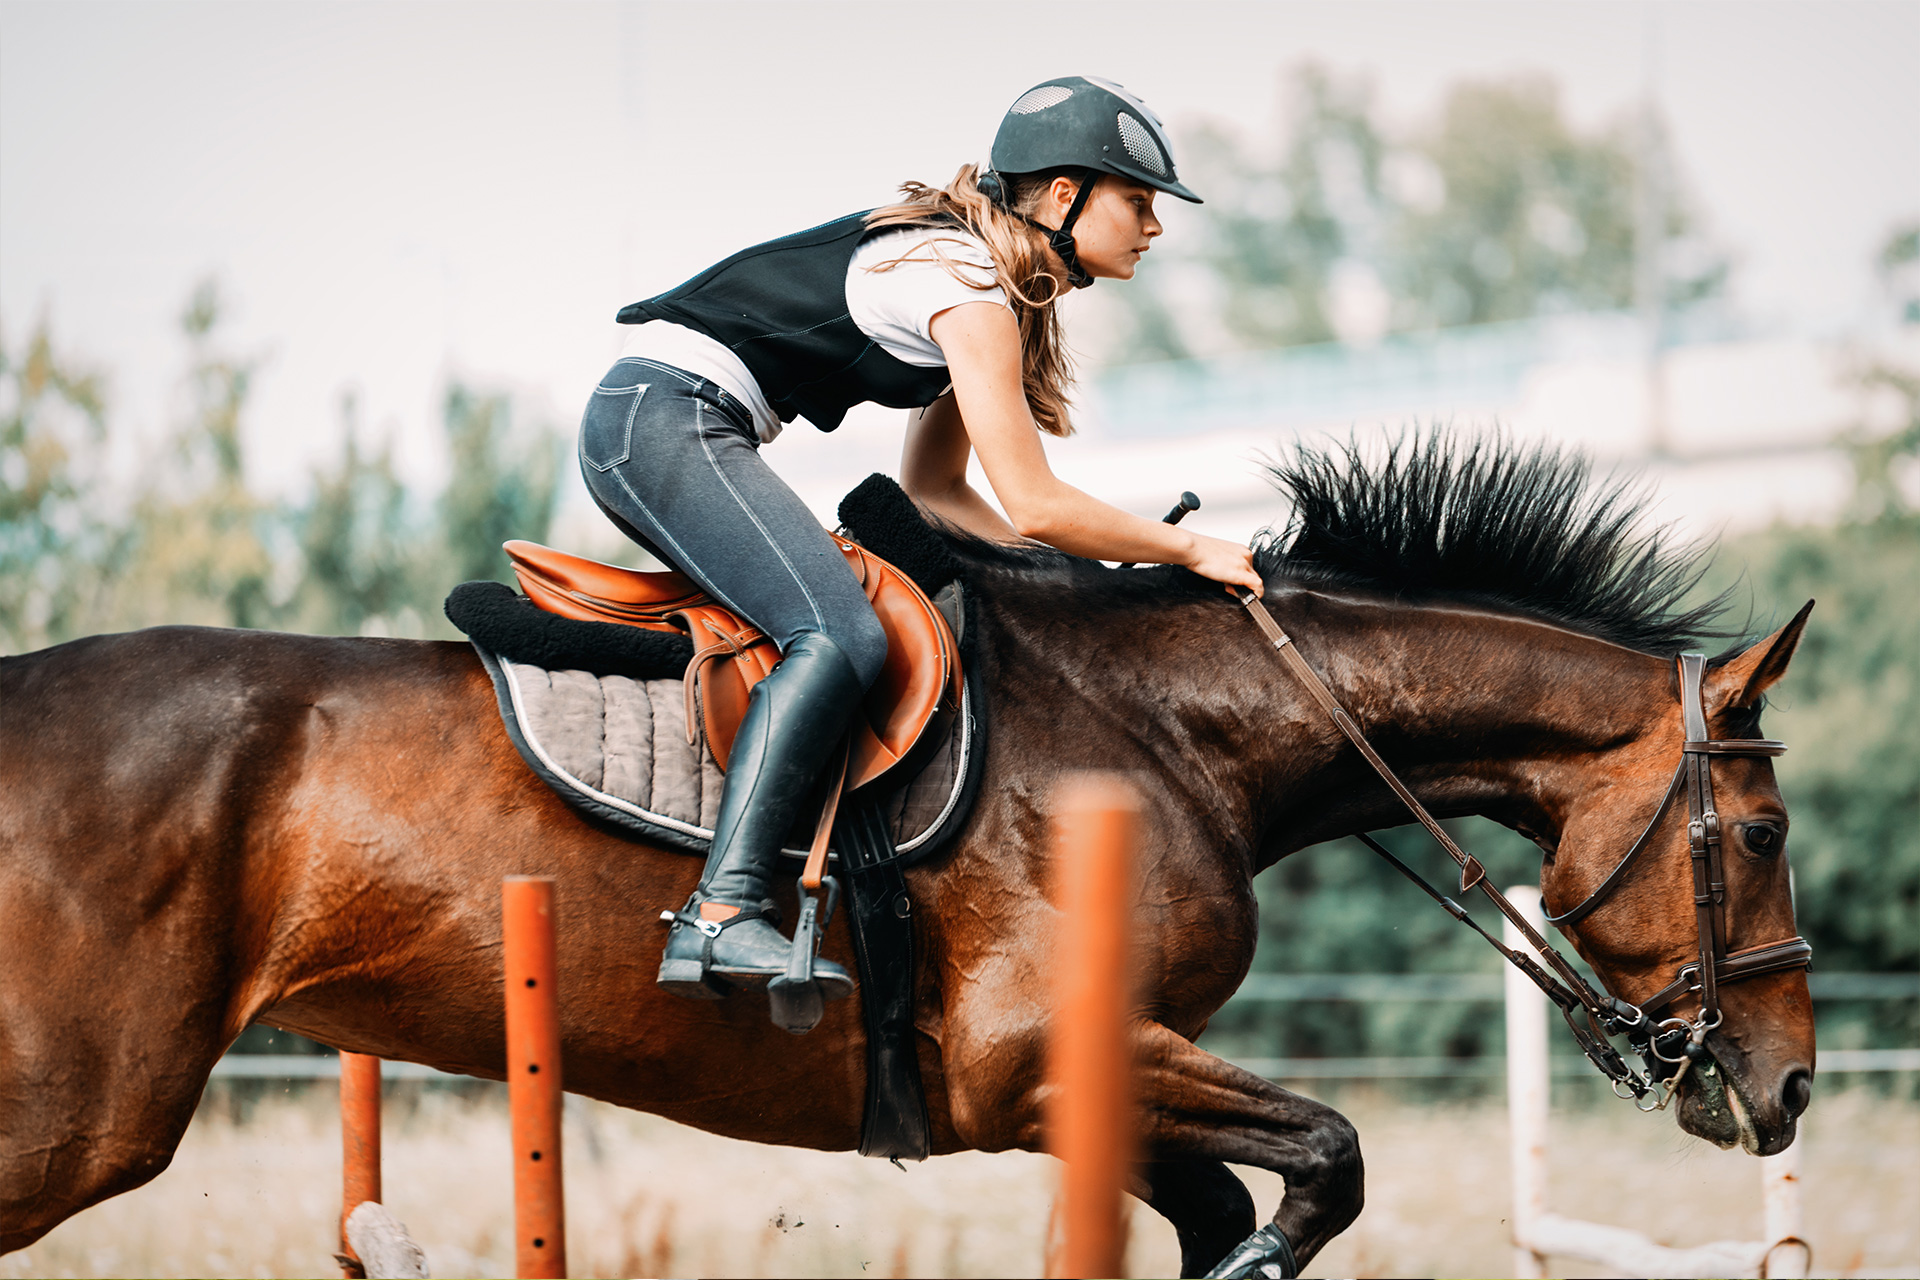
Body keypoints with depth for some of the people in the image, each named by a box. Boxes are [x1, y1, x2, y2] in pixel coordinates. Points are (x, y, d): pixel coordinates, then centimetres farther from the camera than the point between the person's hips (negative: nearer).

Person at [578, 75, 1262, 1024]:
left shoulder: (980, 278, 17)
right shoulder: (973, 292, -13)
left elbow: (933, 487, 22)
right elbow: (1032, 504, -16)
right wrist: (1188, 551, -4)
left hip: (637, 424, 11)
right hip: (669, 420, -11)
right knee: (842, 637, -25)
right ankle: (722, 914, -36)